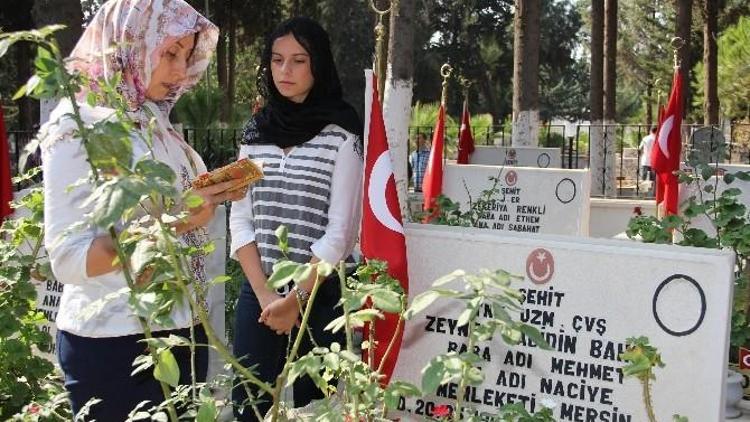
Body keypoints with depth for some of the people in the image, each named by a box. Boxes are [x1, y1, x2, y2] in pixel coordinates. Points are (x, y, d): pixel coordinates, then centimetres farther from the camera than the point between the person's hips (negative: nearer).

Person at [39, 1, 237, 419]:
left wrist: (212, 196, 4)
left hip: (183, 330, 7)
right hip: (113, 343, -7)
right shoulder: (79, 126, -12)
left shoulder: (155, 122, 10)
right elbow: (70, 258, -19)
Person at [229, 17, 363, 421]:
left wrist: (296, 298, -11)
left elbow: (341, 231, -9)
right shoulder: (255, 131, 8)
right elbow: (240, 220, 5)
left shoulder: (341, 134, -5)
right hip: (257, 292, 4)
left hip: (320, 295, -3)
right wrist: (264, 293, -6)